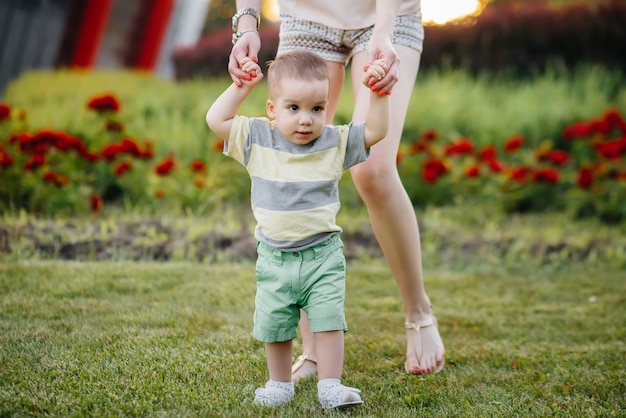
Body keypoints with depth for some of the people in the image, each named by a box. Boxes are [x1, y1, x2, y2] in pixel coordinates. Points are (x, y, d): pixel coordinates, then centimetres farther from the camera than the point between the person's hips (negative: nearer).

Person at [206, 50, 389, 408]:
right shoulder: (257, 140, -3)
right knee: (274, 325, 9)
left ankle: (331, 386, 2)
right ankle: (280, 384, 25)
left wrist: (380, 92, -13)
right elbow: (216, 120, -4)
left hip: (323, 254, -1)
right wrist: (242, 86, -5)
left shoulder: (334, 143, -3)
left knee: (328, 321, -5)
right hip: (275, 257, 1)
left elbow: (376, 131, -4)